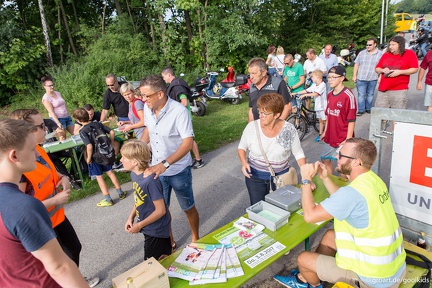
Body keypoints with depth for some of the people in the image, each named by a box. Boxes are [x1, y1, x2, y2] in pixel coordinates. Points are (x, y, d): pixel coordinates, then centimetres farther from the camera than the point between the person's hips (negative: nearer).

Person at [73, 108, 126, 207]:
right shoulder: (98, 124, -3)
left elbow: (89, 146, -29)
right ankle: (120, 193, 25)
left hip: (95, 157, -5)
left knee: (99, 177, 7)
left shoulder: (82, 131, -19)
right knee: (110, 172, 18)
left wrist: (88, 159, -16)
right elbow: (112, 132, -3)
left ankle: (108, 200, 13)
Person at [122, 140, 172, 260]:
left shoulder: (150, 181, -31)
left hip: (156, 231, -8)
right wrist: (131, 218, 0)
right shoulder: (134, 174, -3)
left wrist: (140, 225, -15)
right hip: (149, 228, 8)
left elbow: (160, 210, -24)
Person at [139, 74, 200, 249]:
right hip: (156, 169, 5)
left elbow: (188, 143, -30)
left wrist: (164, 164, -40)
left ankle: (195, 239, 40)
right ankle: (169, 241, 41)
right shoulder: (147, 108, -6)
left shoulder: (179, 111, -24)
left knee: (188, 208, 15)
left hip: (178, 171, -5)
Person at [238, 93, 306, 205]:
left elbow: (299, 154, -3)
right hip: (255, 177, 0)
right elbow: (242, 147, 2)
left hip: (280, 178, 0)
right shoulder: (252, 127, -12)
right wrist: (244, 163, -16)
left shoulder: (289, 129, -12)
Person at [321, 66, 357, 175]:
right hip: (330, 137, 8)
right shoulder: (330, 94, 7)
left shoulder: (348, 95, -17)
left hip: (343, 139, -7)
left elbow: (351, 120, -16)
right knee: (325, 159, 17)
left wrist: (348, 139, -17)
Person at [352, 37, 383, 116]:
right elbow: (356, 65, 8)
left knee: (370, 95, 12)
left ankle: (368, 108, 24)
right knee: (361, 95, -2)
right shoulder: (362, 53, 6)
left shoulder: (380, 54, 2)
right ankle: (361, 110, 3)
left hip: (373, 79, 0)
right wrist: (354, 76, 3)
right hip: (361, 78, 0)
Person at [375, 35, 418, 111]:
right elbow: (377, 69, 17)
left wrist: (400, 72, -15)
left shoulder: (410, 54, 2)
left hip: (399, 90, -4)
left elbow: (415, 69, -4)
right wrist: (383, 70, -5)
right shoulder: (385, 55, 14)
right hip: (383, 89, 4)